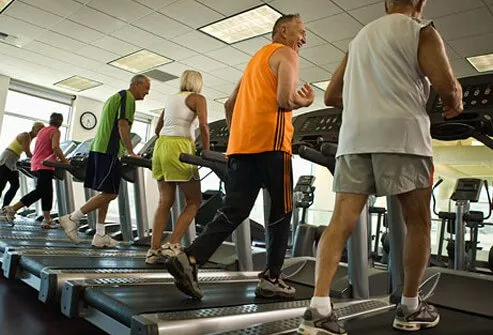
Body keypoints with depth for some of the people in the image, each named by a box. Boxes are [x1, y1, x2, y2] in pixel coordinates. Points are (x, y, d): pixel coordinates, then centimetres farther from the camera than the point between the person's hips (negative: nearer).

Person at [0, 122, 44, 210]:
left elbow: (28, 154, 14)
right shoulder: (25, 135, -13)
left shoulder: (30, 138, 14)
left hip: (11, 163, 9)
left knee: (15, 186, 4)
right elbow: (28, 154, -18)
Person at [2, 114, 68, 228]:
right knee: (40, 192, -4)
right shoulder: (55, 131, -5)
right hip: (45, 166, -9)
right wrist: (64, 161, -13)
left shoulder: (42, 130, 20)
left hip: (36, 164, 9)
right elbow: (55, 147, -19)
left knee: (46, 192, 7)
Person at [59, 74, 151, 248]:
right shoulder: (127, 96, -4)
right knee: (110, 193, -8)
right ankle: (72, 219, -5)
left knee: (106, 193, 9)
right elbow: (122, 125, -16)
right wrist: (131, 152, -17)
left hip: (98, 148, 10)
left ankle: (100, 236, 9)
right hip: (109, 151, -10)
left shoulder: (115, 97, 26)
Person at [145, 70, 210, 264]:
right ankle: (172, 245, -8)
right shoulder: (198, 99, 5)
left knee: (165, 202, 7)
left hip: (161, 145, 7)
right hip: (180, 148, -7)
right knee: (194, 201, 2)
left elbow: (158, 129, 27)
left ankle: (154, 250, 3)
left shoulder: (171, 99, 24)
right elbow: (203, 125, -11)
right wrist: (206, 151, -4)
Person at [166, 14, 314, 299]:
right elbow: (285, 99, -13)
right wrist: (307, 100, 7)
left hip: (241, 145, 7)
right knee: (282, 211, 4)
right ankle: (271, 278, 7)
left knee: (234, 211, 2)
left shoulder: (257, 59, 30)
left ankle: (190, 260, -13)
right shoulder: (287, 54, 4)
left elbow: (230, 104, 29)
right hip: (269, 142, -7)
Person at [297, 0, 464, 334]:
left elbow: (332, 96, 26)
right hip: (401, 133, -4)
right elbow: (448, 86, -5)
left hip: (354, 136, 5)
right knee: (418, 223, 10)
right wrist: (455, 103, 17)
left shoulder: (360, 37, 25)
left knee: (342, 222, -3)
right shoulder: (422, 30, 9)